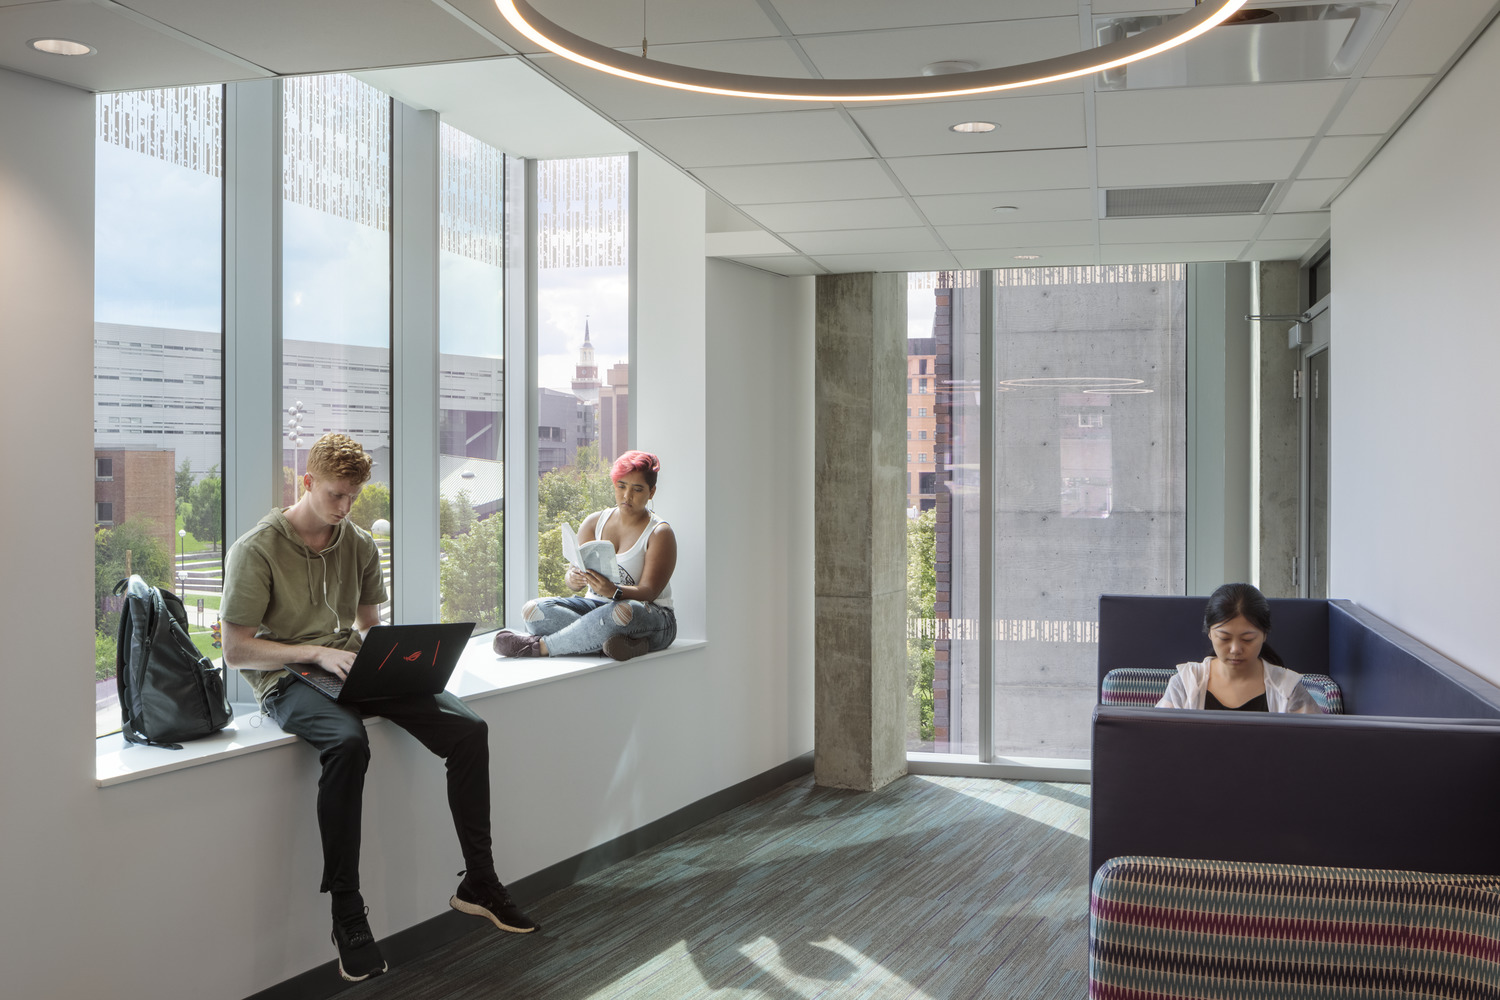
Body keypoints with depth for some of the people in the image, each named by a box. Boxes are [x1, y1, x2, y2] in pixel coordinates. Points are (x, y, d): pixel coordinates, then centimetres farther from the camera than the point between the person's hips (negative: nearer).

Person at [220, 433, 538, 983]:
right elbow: (236, 650, -8)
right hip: (287, 679, -6)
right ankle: (347, 912, -30)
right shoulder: (257, 549, -6)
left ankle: (479, 884, -2)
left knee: (469, 728, -14)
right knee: (347, 742, -40)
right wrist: (318, 653, -18)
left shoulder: (360, 545, 12)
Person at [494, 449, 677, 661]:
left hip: (652, 617, -5)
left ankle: (539, 645, -29)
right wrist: (574, 578, -25)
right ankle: (621, 641, -34)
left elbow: (648, 592, -15)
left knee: (623, 612, -42)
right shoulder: (594, 522, 9)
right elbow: (575, 570, 1)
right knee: (533, 610, -20)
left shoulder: (660, 534, -4)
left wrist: (614, 591, -35)